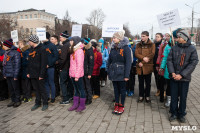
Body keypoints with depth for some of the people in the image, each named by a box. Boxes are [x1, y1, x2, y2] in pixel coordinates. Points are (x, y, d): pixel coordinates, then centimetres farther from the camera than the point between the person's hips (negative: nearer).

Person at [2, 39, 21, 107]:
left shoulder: (15, 53, -13)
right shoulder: (6, 53, 12)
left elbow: (17, 65, -15)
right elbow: (4, 64, 15)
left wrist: (15, 75, -17)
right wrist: (4, 73, 11)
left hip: (13, 75, -8)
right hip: (7, 75, 8)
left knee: (16, 88, 4)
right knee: (10, 88, 15)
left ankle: (18, 100, 18)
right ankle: (13, 100, 27)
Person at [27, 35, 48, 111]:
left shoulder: (42, 49, -12)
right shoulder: (31, 49, 13)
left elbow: (44, 63, -17)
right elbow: (29, 62, 17)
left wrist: (41, 74, -20)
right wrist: (28, 72, 11)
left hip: (39, 74, -7)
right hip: (32, 74, 7)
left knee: (42, 89, 3)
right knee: (36, 89, 14)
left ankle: (45, 103, 16)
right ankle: (37, 103, 26)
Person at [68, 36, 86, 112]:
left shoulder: (79, 51, -14)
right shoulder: (73, 50, 14)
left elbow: (79, 64, -18)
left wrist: (77, 75, -19)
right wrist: (71, 73, 9)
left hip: (78, 75, -9)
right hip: (73, 74, 9)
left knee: (81, 89, 3)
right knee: (76, 89, 15)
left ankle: (82, 105, 15)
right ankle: (75, 104, 25)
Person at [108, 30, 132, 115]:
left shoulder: (126, 48, -10)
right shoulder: (113, 48, 8)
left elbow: (128, 62, -13)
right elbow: (109, 60, 11)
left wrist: (126, 75, -17)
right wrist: (108, 71, 8)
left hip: (121, 73, -5)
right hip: (113, 73, 5)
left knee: (122, 90, 8)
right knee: (116, 89, 13)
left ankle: (121, 106, 21)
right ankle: (116, 105, 26)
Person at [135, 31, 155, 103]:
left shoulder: (152, 45, 1)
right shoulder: (138, 45, 9)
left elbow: (152, 54, -11)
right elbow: (136, 54, -4)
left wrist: (142, 62, -17)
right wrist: (143, 58, -24)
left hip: (148, 66, -2)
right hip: (140, 67, 2)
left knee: (148, 83, 8)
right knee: (141, 82, 10)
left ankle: (147, 96, 23)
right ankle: (141, 96, 22)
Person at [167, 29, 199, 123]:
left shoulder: (192, 49, -5)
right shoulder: (174, 48, 2)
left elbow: (193, 63, -10)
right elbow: (169, 60, 0)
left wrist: (181, 75, -16)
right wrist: (172, 72, -14)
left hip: (185, 78, -2)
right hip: (173, 77, 2)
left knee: (183, 97, 10)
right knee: (173, 97, 9)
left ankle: (181, 114, 27)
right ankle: (174, 113, 26)